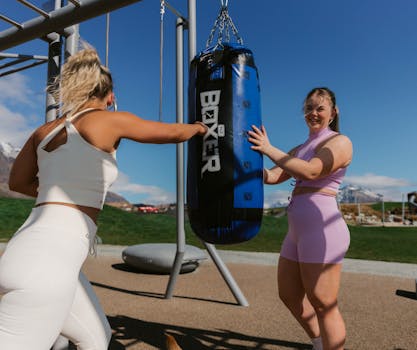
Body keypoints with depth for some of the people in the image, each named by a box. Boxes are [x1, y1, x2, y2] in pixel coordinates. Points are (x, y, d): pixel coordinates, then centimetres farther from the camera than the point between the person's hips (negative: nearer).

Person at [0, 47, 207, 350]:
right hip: (49, 261, -8)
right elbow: (174, 133, 7)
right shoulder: (110, 120, -5)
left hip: (34, 252, 8)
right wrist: (198, 127, 28)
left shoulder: (45, 130, 13)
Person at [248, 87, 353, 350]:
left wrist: (269, 149, -18)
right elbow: (273, 176, 11)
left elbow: (310, 172, -21)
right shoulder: (301, 150, 21)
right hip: (299, 232, 9)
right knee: (290, 295, 18)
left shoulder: (339, 142, -4)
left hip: (321, 230, -9)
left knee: (323, 305, 0)